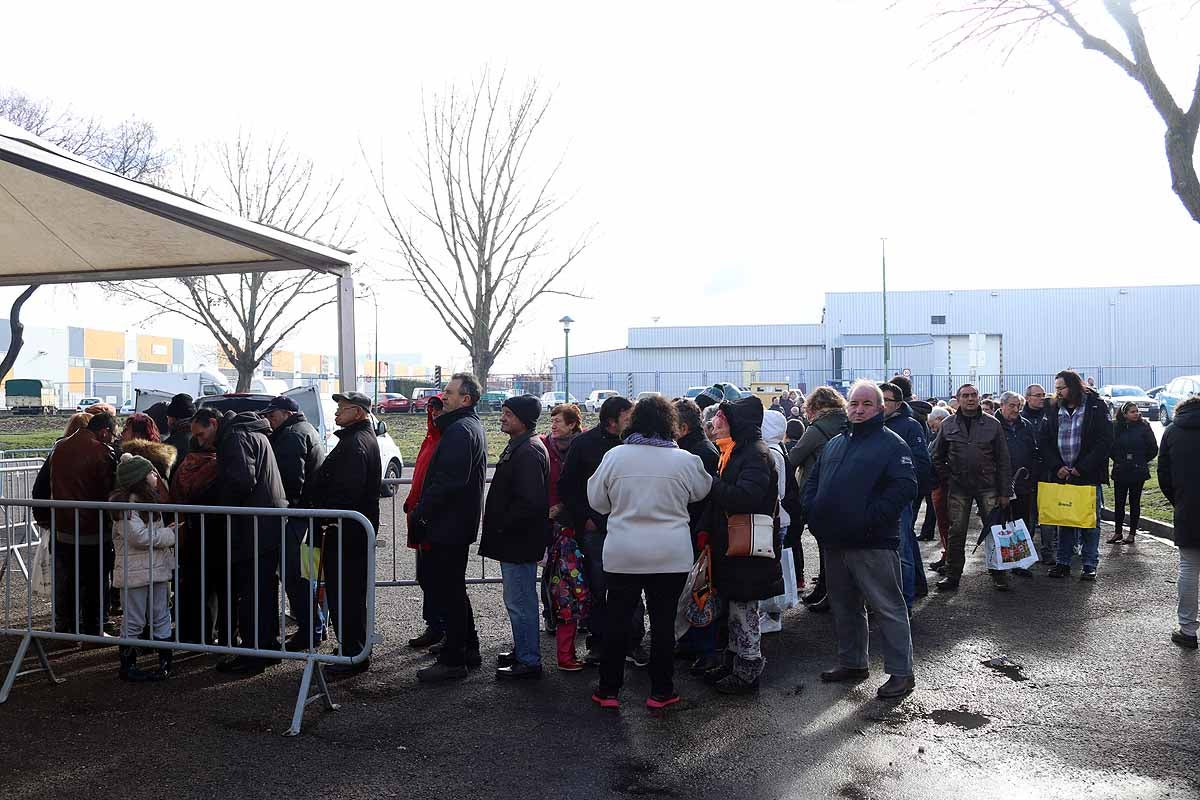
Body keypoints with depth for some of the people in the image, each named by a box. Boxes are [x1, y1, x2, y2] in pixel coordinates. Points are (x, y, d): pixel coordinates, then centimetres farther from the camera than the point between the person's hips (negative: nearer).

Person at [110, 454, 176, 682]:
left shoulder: (149, 500, 12)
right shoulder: (126, 504, -16)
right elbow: (140, 537, -21)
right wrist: (169, 534, -13)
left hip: (157, 569, 8)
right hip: (135, 572, -8)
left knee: (161, 618, 11)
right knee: (133, 621, 3)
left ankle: (165, 663, 18)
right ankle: (127, 666, 15)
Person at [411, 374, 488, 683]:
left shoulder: (459, 430, -18)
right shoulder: (472, 426, 16)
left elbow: (447, 481, -25)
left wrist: (420, 513, -18)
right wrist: (423, 510, 17)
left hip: (448, 525, -11)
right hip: (461, 522, 11)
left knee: (448, 589, -3)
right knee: (453, 588, 19)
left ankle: (453, 660, 4)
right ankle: (468, 649, 28)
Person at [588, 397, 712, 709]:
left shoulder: (614, 455, -7)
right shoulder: (685, 460, -8)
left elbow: (597, 500, 3)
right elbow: (702, 491, 12)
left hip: (622, 555, 1)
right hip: (672, 556, 0)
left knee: (618, 621, 11)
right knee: (663, 622, 10)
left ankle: (608, 690, 20)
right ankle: (660, 691, 18)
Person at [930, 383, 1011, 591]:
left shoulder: (992, 424, 3)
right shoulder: (948, 425, 5)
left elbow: (1003, 461, 3)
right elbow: (938, 458, 12)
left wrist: (1004, 492, -2)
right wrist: (947, 481, 2)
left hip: (987, 486, 0)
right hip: (958, 488, 1)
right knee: (956, 533, 4)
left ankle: (998, 574, 14)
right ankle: (953, 575, 13)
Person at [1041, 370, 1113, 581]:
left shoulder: (1096, 407, -4)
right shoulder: (1055, 411, 9)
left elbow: (1105, 442, -10)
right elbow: (1045, 442, 8)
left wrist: (1082, 468, -14)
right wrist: (1057, 467, -6)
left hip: (1088, 476, -4)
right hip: (1061, 476, 4)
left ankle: (1090, 565, 12)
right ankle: (1062, 562, 16)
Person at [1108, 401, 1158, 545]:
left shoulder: (1144, 427, -4)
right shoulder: (1115, 427, 0)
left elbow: (1153, 449, 1)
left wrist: (1143, 461, 4)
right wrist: (1117, 459, 5)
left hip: (1138, 472, -2)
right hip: (1120, 471, 2)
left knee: (1134, 502, 6)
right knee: (1119, 502, 6)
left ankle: (1132, 533, 15)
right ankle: (1118, 532, 16)